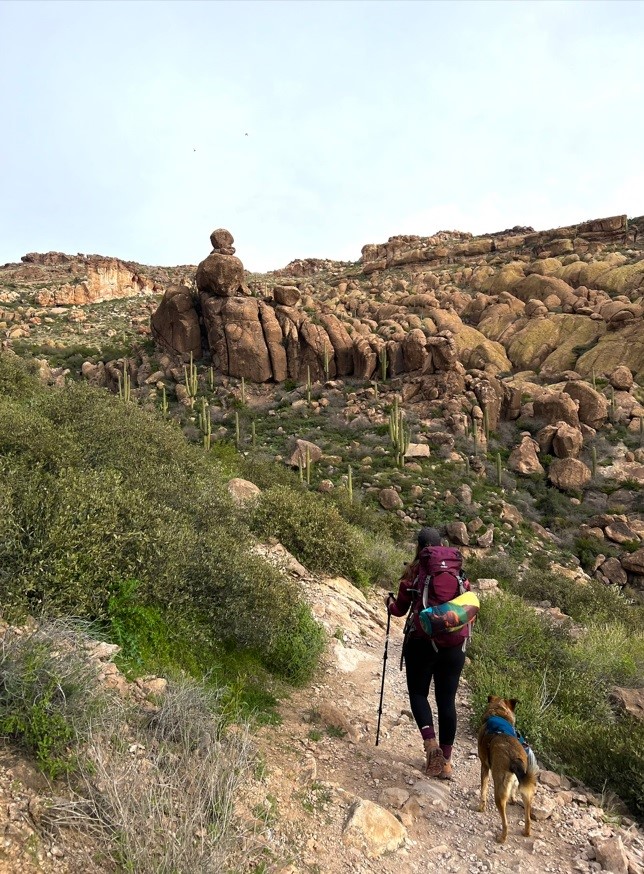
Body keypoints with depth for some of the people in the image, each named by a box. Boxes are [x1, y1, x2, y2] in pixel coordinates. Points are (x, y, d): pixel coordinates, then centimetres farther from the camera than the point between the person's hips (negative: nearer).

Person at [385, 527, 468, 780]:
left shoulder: (415, 570, -3)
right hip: (455, 645, 3)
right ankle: (446, 761, 18)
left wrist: (390, 602, 25)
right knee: (447, 700, 12)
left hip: (422, 642, -3)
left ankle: (430, 742, -8)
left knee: (418, 693, 13)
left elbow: (400, 609, 3)